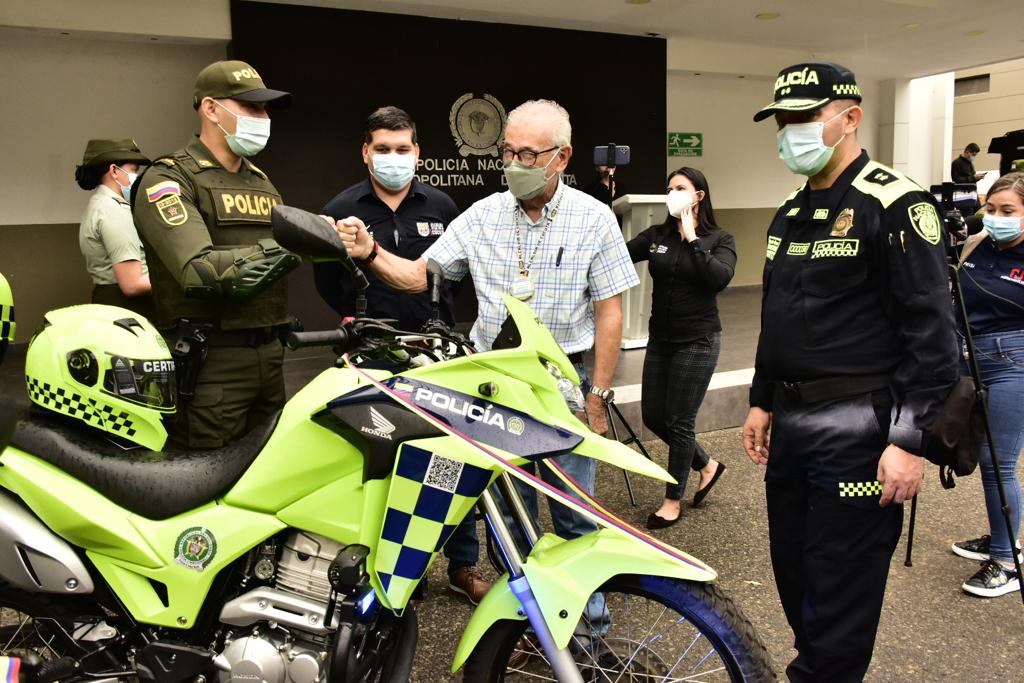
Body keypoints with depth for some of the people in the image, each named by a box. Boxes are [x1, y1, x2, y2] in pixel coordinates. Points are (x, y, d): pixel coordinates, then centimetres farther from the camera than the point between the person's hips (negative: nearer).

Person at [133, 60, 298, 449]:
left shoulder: (261, 182, 19)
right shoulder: (168, 179, -6)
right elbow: (200, 271, -22)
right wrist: (293, 246, -21)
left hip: (268, 357, 7)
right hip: (209, 362, -7)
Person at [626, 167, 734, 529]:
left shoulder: (719, 239, -5)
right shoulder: (657, 235, 4)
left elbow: (719, 279, -23)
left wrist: (692, 239, -18)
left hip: (697, 342, -5)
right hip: (660, 340, 5)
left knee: (679, 422, 1)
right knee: (653, 417, 11)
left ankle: (673, 502, 20)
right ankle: (706, 465, 35)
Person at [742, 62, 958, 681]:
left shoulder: (895, 205, -11)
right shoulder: (790, 214, 15)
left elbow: (932, 333, -16)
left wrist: (910, 441, -19)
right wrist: (762, 401, 20)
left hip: (858, 429, -8)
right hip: (791, 423, 8)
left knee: (840, 589, 2)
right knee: (792, 568, 18)